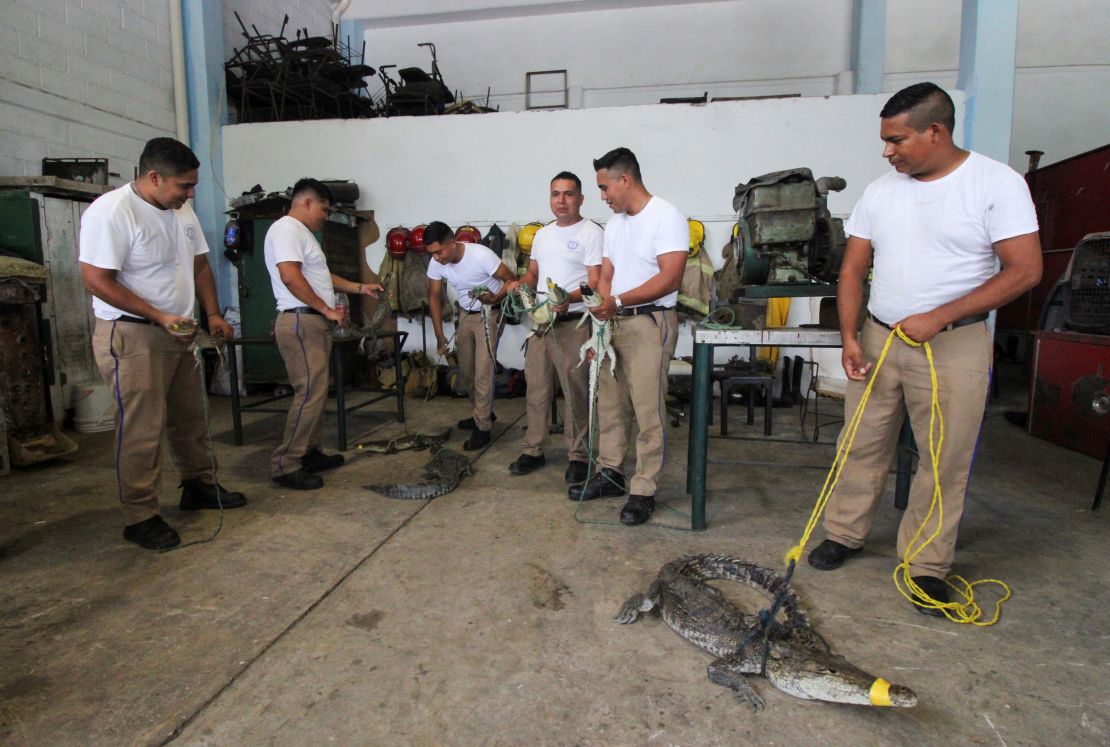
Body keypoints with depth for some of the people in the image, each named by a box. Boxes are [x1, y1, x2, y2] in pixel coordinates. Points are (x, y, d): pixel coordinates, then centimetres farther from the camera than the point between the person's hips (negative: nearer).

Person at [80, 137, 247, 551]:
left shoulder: (181, 210, 10)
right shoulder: (111, 212, -16)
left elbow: (200, 265, 17)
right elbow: (97, 280, -19)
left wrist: (213, 314, 6)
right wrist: (159, 316, -21)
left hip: (179, 333, 8)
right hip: (132, 337, -8)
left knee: (190, 418, 16)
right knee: (142, 429, -4)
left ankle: (198, 486, 32)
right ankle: (140, 517, 7)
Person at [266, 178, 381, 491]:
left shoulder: (303, 232, 23)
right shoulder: (286, 229, -10)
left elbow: (320, 276, 30)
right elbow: (290, 276, -23)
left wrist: (360, 288, 26)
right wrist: (327, 309, -19)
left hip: (314, 323, 11)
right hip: (300, 322, -11)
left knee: (317, 392, 13)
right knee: (310, 393, -12)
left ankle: (309, 453, 23)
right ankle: (285, 465, -5)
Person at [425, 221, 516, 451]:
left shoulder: (480, 255, -28)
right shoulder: (436, 263, -11)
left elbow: (510, 279, -19)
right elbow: (434, 298, 0)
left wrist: (495, 298, -36)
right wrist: (439, 335, -3)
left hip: (489, 314, -6)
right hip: (465, 314, 6)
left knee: (483, 371, -10)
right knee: (466, 371, 12)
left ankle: (482, 427, -1)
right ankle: (483, 413, 32)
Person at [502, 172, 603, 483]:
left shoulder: (591, 233, -6)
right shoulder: (542, 235, 17)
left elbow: (596, 282, -13)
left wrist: (569, 298, -31)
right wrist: (519, 283, 0)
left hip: (573, 323, -7)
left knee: (575, 392, 0)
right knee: (537, 388, 13)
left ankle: (577, 455, 12)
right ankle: (533, 450, 25)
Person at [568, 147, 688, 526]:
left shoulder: (666, 217, -9)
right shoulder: (614, 223, 16)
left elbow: (669, 279, -18)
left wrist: (617, 301, -23)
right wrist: (601, 311, -1)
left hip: (650, 323, -8)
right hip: (613, 323, 8)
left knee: (648, 411, -4)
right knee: (608, 403, 13)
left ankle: (644, 491, 6)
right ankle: (610, 473, 27)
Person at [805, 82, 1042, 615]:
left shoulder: (996, 184, -7)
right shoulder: (881, 191, 5)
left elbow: (1025, 270, -12)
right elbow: (852, 270, 6)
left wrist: (936, 318, -19)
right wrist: (849, 337, -5)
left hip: (952, 345, -3)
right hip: (877, 337, 4)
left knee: (945, 461, 4)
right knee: (862, 445, 10)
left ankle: (926, 565, 19)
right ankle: (844, 533, 27)